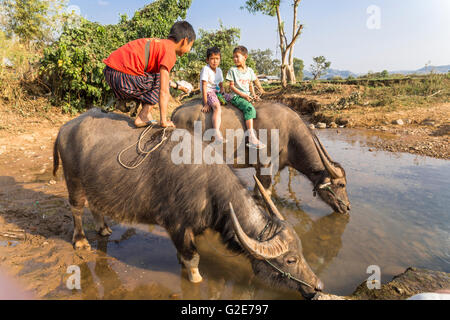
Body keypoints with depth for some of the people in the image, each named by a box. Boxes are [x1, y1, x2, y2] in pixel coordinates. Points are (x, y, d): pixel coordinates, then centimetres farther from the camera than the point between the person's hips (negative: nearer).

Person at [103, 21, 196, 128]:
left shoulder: (160, 43, 19)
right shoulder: (170, 52, -9)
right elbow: (164, 91, -15)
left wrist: (176, 85, 43)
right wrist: (164, 121, -12)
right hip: (123, 75, -10)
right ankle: (142, 118, -1)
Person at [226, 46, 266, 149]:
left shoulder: (249, 70, 14)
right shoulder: (233, 70, 1)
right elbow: (232, 86, -3)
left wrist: (253, 95, 1)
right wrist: (243, 95, -12)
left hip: (247, 96, 5)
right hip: (237, 97, -5)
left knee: (251, 109, -23)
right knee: (249, 108, -29)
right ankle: (252, 138, -35)